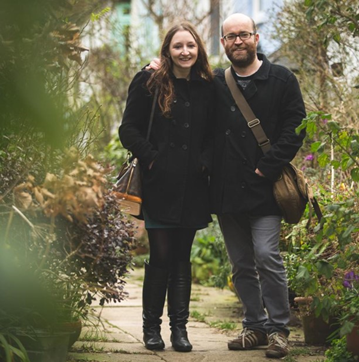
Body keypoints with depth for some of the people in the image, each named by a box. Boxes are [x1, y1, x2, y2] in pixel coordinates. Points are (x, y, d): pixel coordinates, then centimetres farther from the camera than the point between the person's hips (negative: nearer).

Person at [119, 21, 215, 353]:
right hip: (159, 185, -3)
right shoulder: (149, 83, 0)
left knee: (182, 258, 8)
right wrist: (151, 157, -12)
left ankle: (179, 328, 15)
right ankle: (152, 327, 11)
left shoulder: (207, 87, 9)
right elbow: (129, 129, -2)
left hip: (192, 187, 3)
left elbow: (212, 134, 15)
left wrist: (205, 161, -2)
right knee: (161, 257, -2)